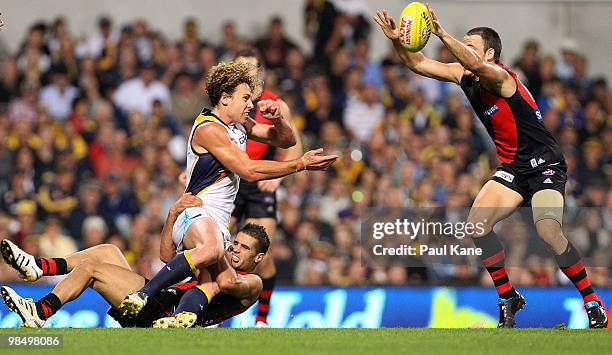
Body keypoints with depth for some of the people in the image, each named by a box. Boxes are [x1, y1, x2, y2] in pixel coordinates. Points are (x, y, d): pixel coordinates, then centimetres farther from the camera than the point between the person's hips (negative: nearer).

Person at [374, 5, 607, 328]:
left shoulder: (499, 77, -21)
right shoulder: (465, 76, 3)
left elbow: (475, 64, -43)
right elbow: (420, 65, 4)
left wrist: (441, 34, -51)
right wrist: (396, 40, -14)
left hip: (546, 165, -8)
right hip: (513, 168, 8)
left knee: (548, 231, -26)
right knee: (476, 224, -9)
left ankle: (592, 302, -12)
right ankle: (508, 298, 2)